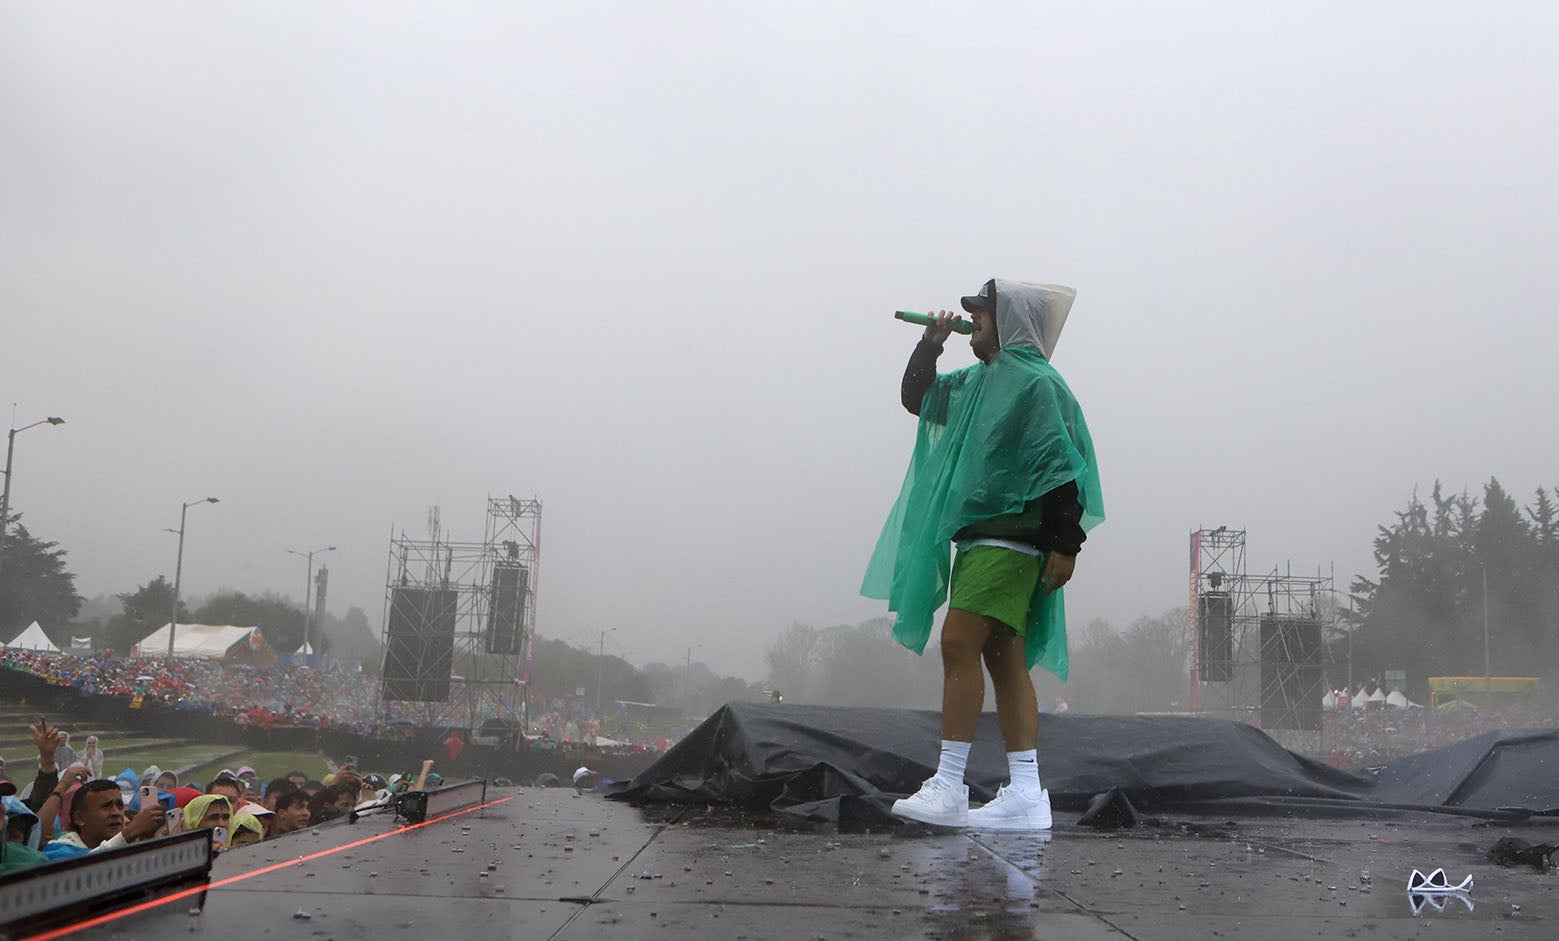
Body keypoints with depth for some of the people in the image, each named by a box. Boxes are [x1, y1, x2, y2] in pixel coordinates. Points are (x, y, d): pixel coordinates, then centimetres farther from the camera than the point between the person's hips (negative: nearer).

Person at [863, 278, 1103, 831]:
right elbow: (916, 397, 32)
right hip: (978, 535, 9)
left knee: (958, 643, -16)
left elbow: (1060, 465, -15)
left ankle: (948, 786, -15)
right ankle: (1026, 795, 4)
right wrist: (931, 345, 16)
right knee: (1004, 659, 4)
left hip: (1010, 538, -9)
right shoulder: (976, 382, 20)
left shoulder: (1036, 382, -8)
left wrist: (1065, 542, -21)